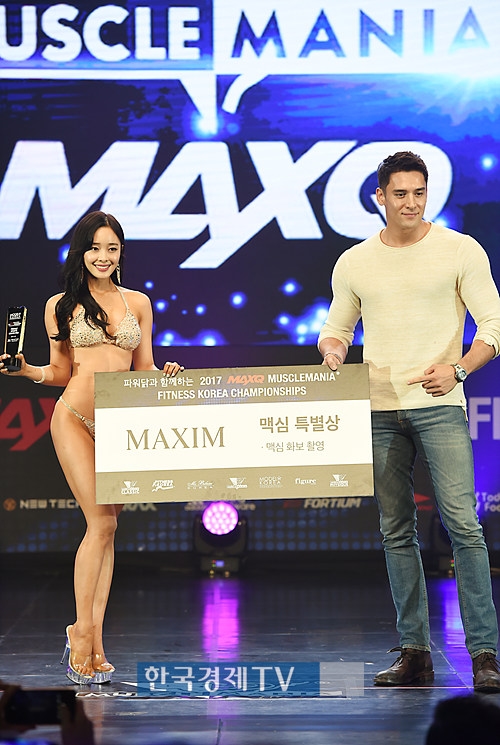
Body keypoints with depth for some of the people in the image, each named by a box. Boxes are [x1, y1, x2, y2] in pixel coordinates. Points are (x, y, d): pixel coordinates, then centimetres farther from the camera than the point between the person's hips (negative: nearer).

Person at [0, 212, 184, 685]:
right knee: (101, 523, -12)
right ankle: (83, 634, -5)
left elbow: (143, 369, 15)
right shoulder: (62, 305, 7)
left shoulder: (138, 303, 14)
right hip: (75, 418, -3)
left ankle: (91, 636, 3)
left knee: (106, 526, 0)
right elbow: (61, 373, 10)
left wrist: (166, 375, -5)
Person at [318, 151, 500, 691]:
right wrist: (331, 350, -5)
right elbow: (336, 328, 19)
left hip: (439, 404, -4)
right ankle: (414, 652, 12)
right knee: (396, 532, 6)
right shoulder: (354, 263, 11)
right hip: (379, 409, 4)